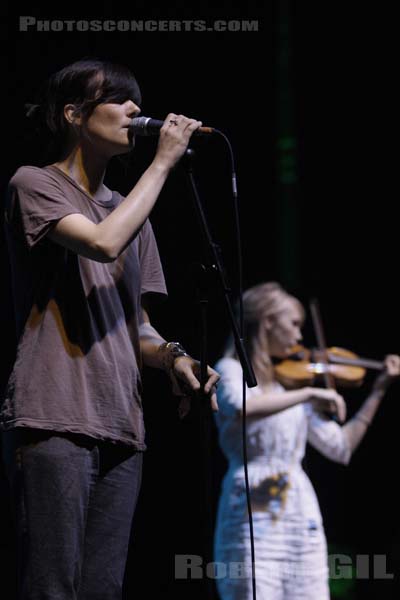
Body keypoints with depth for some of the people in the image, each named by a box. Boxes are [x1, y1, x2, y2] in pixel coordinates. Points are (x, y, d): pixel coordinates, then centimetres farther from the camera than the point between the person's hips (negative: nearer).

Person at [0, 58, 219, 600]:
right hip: (53, 420, -7)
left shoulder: (128, 209, 23)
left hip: (120, 427, 7)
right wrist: (162, 163, -7)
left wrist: (172, 358, 0)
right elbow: (103, 243, -17)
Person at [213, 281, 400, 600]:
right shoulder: (231, 370, -1)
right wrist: (310, 393, -23)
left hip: (302, 518, 6)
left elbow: (340, 446, 20)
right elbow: (242, 408, -26)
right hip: (253, 520, -6)